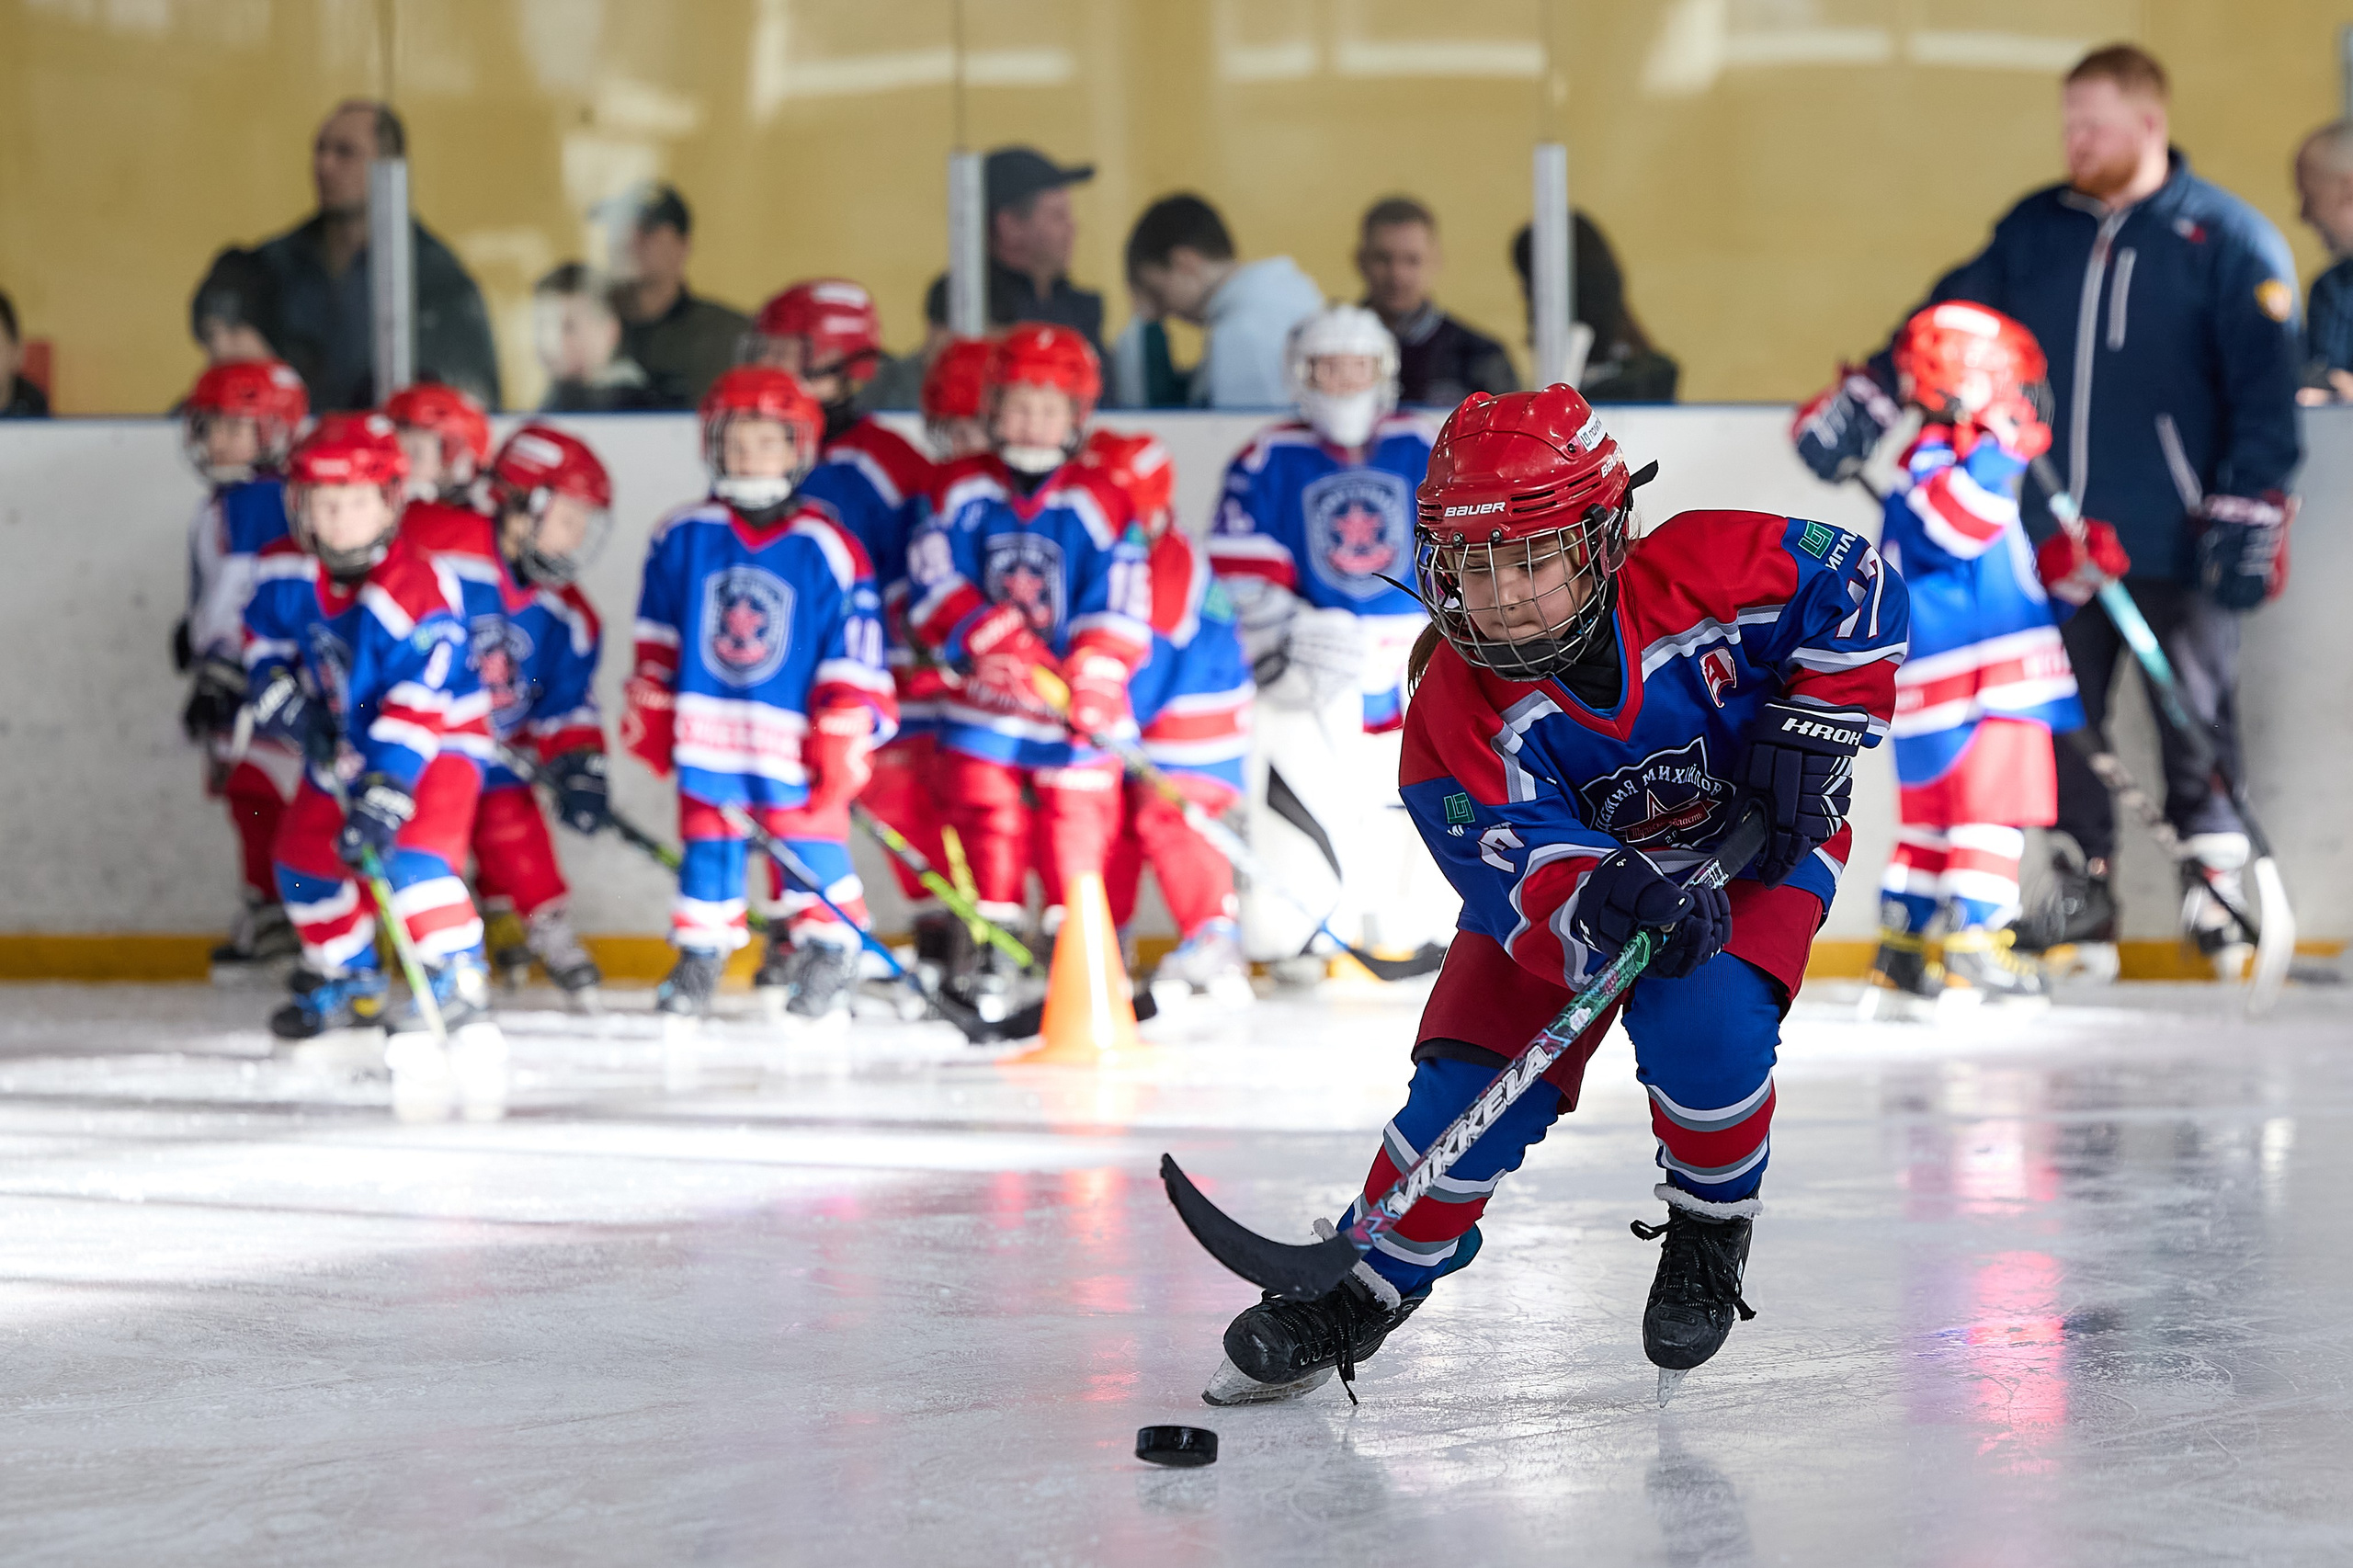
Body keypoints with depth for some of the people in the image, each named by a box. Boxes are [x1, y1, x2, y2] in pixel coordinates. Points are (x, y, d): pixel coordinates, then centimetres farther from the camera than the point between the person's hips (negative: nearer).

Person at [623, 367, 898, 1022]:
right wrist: (648, 711, 12)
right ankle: (700, 955, 23)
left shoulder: (829, 549, -9)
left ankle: (827, 951, 19)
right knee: (709, 844, 11)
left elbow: (854, 657, -6)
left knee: (812, 842, 4)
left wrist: (843, 739, -7)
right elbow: (658, 636, 11)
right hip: (707, 735, 3)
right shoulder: (683, 537, 0)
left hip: (793, 740, -3)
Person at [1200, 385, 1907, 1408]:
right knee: (1471, 1082, -13)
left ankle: (1710, 1230, 1)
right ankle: (1359, 1293, 6)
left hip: (1751, 843, -1)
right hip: (1561, 869, 1)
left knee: (1701, 1029, -28)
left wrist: (1807, 732, -20)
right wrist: (1604, 905, -54)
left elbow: (1854, 584, -13)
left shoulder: (1709, 574, -29)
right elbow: (1534, 881, -33)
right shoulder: (1454, 717, -27)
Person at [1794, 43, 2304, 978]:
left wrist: (2249, 514, -14)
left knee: (2195, 720, 0)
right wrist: (1863, 401, 4)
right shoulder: (2037, 231, 11)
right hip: (2061, 542, 5)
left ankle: (2216, 889, 12)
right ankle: (2082, 904, 13)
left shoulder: (2229, 241, -4)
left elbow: (2267, 390, -7)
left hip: (2178, 547, -4)